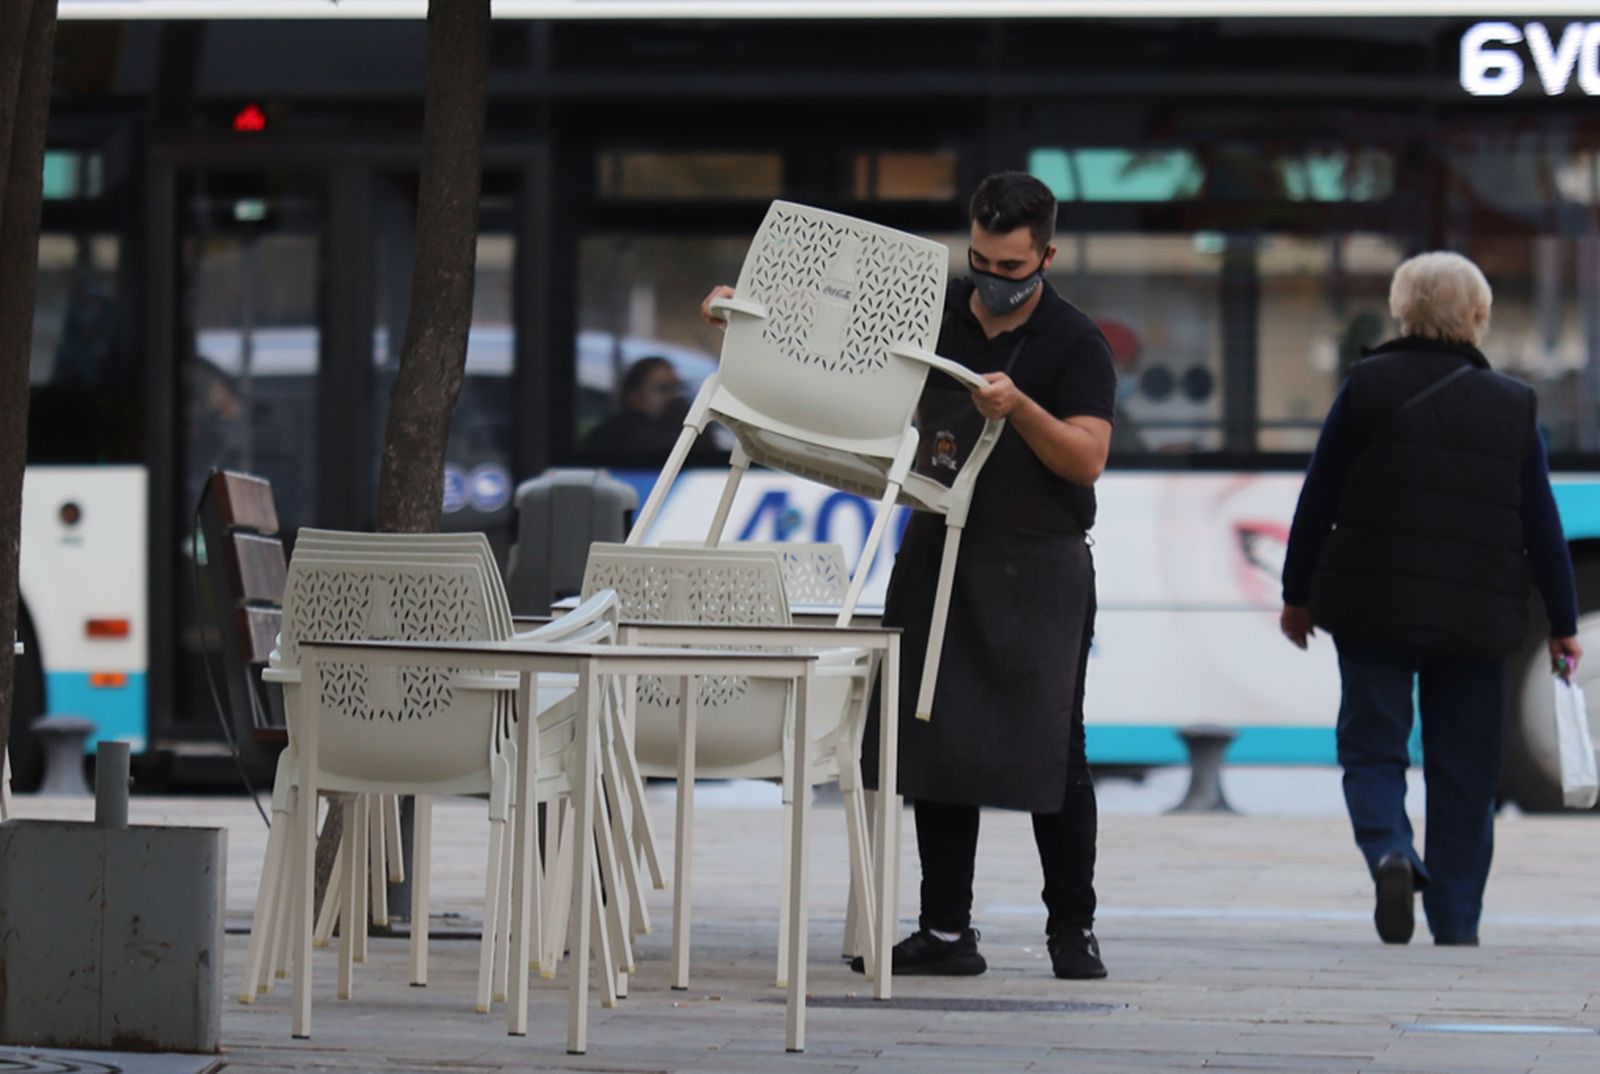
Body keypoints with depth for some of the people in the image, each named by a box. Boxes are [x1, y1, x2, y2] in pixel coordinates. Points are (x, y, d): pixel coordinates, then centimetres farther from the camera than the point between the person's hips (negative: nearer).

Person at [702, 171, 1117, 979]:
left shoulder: (1075, 345, -7)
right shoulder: (934, 312, 6)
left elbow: (1086, 458, -16)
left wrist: (1020, 408, -30)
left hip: (1037, 568, -4)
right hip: (941, 551, 5)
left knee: (1049, 751, -2)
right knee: (935, 741, 3)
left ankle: (1072, 930, 7)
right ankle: (945, 929, 7)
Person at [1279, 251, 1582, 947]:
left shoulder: (1368, 386, -2)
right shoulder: (1512, 405, 3)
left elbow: (1318, 499, 0)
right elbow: (1541, 524, 4)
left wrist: (1298, 594, 11)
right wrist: (1563, 622, 11)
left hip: (1372, 607, -1)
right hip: (1477, 619, 1)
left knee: (1372, 746, 6)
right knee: (1464, 770, 9)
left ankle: (1388, 852, -22)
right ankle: (1456, 921, 8)